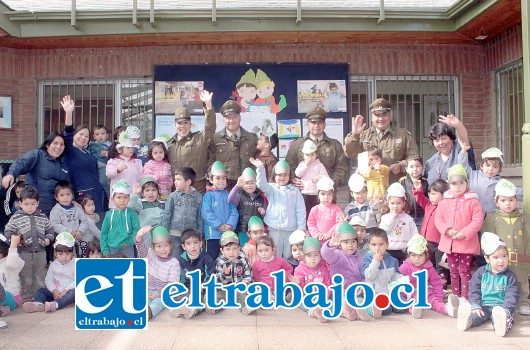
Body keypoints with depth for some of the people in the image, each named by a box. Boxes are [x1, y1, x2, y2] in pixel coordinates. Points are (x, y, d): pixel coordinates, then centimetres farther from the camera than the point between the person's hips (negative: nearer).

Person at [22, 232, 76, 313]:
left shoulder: (76, 264, -5)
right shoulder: (53, 264, 10)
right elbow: (49, 279, 7)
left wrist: (66, 290, -23)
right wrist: (54, 290, -12)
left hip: (69, 291, -6)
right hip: (56, 292, 6)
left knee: (74, 292, -36)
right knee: (41, 291, -9)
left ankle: (55, 304, -61)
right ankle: (38, 304, -42)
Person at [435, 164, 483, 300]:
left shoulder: (473, 202, -7)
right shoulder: (444, 202, 4)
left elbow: (477, 221, -12)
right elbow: (438, 218, 1)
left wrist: (464, 233, -20)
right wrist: (447, 230, -16)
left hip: (466, 243, -4)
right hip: (449, 242, 4)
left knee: (464, 271, 2)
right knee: (453, 271, 15)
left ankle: (465, 297, 12)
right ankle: (455, 295, 27)